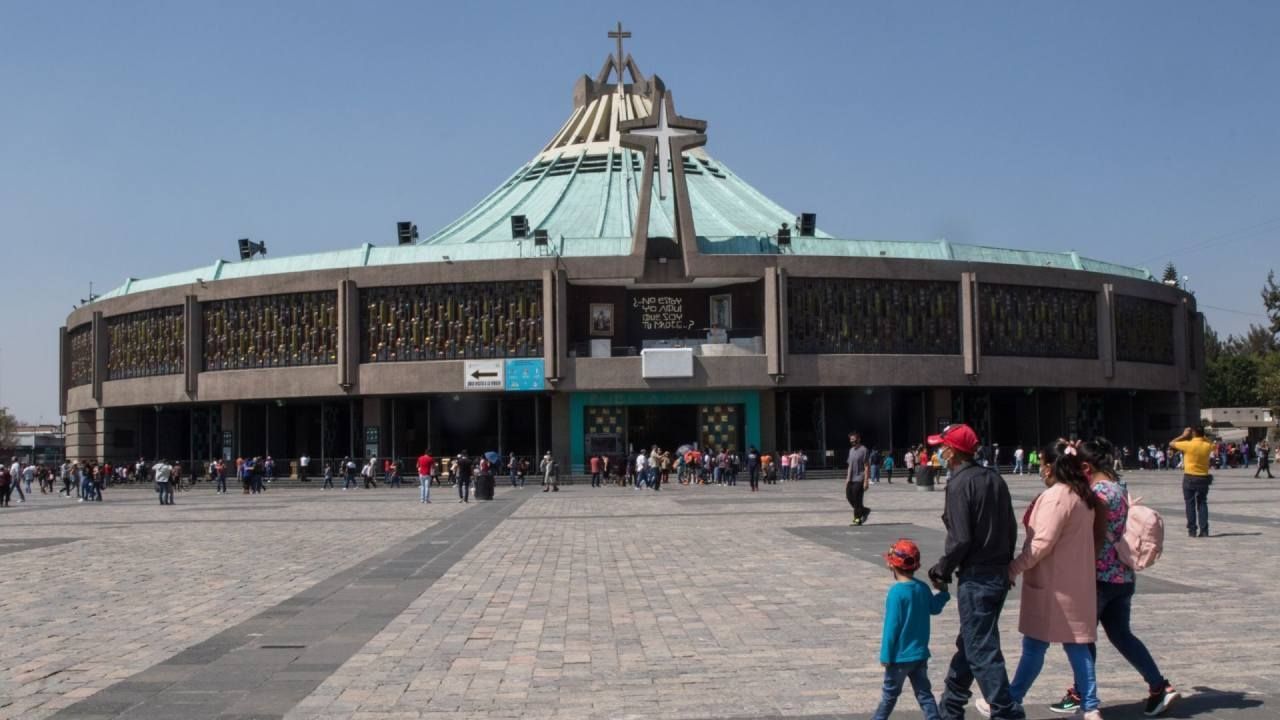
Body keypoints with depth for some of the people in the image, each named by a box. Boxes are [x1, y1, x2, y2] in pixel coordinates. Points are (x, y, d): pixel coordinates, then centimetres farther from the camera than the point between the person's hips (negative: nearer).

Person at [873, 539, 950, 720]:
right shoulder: (923, 588, 0)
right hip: (920, 653, 6)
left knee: (890, 693, 10)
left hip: (900, 655, -6)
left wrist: (886, 656, -14)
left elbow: (892, 626, -19)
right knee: (924, 693, 8)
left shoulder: (897, 592, -20)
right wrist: (943, 592, 33)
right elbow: (934, 608, 18)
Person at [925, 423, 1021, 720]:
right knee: (970, 643, 19)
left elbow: (960, 539, -19)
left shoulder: (960, 484, -15)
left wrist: (941, 571, -6)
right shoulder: (994, 478, 8)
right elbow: (1011, 528, 12)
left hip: (975, 578, -9)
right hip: (1000, 574, 9)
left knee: (982, 651, -2)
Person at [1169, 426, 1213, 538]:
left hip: (1190, 478, -3)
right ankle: (1204, 530, 2)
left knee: (1190, 504, 5)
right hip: (1204, 478, 3)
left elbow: (1171, 443, -2)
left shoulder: (1188, 445, -15)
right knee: (1202, 504, 8)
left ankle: (1192, 530, 4)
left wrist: (1183, 436, 6)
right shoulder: (1207, 445, -2)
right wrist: (1203, 437, 16)